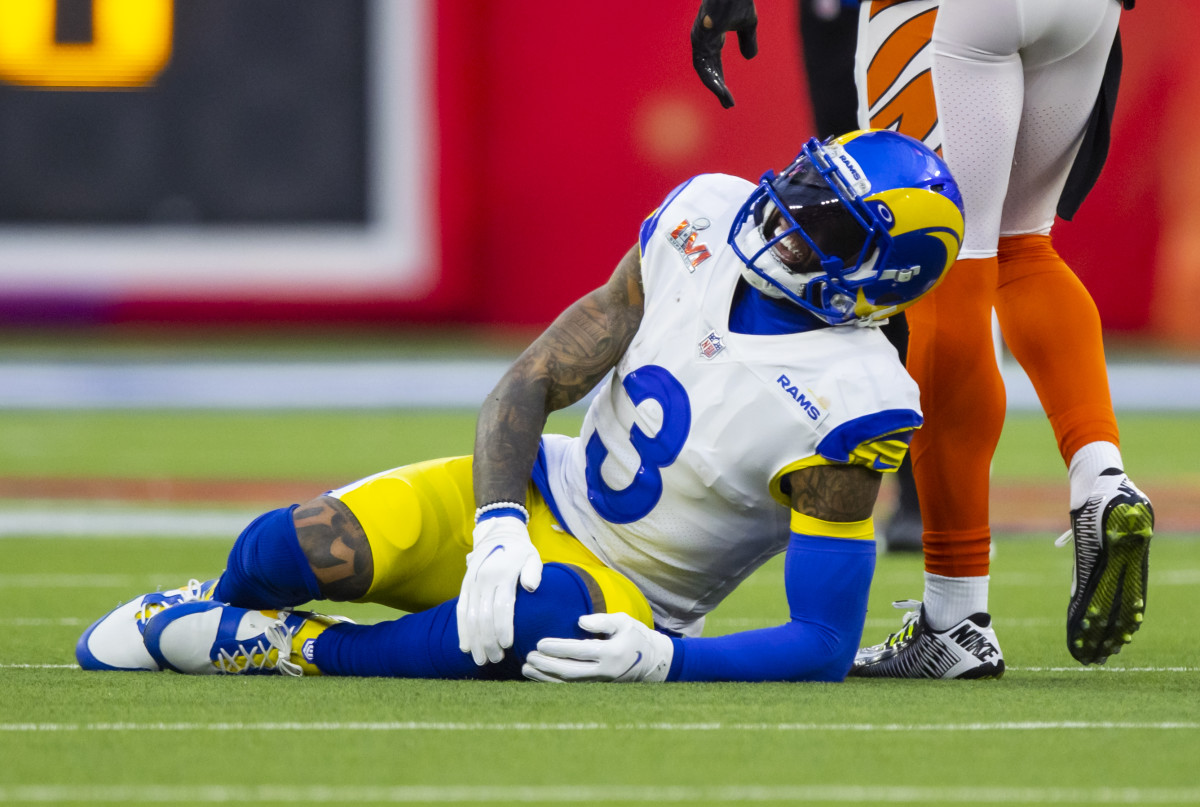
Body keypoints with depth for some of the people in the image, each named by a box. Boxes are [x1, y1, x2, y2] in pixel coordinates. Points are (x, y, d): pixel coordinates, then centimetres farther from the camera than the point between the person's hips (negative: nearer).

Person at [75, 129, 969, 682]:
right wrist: (497, 526, -24)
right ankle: (202, 611, 18)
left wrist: (661, 659, -35)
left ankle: (273, 647, -20)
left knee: (543, 611, -42)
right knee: (289, 548, -21)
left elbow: (826, 645, -23)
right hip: (539, 491, 4)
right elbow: (530, 385, -6)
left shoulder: (850, 402, -23)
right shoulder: (704, 219, -9)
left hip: (623, 598, -4)